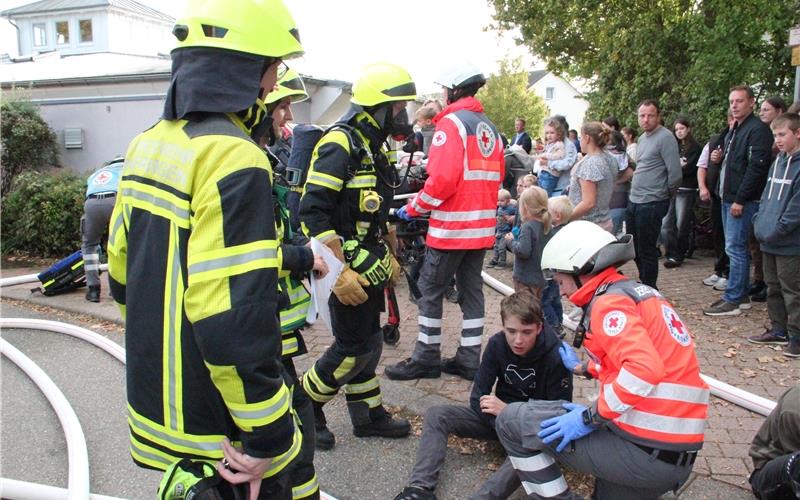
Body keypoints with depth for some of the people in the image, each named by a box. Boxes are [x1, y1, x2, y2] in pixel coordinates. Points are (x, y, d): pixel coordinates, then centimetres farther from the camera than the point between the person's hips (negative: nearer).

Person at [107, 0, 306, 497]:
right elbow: (236, 321, -29)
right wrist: (267, 437, -19)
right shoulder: (233, 160, -24)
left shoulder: (148, 143, 4)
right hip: (216, 434, -8)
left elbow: (125, 273, 11)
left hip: (155, 401, 8)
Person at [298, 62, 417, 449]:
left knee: (367, 343, 17)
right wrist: (340, 273, -26)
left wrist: (388, 257, 22)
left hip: (369, 265, 9)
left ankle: (368, 414, 32)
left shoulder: (371, 148, 14)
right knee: (352, 348, -2)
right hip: (347, 266, -9)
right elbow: (313, 211, -25)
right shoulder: (340, 145, -17)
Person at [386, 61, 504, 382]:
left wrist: (413, 209, -9)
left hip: (452, 225, -8)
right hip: (482, 226, 8)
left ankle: (426, 358, 8)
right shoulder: (490, 128, 15)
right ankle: (469, 358, 18)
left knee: (431, 288, 2)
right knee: (471, 288, 12)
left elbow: (442, 179, -20)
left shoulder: (451, 122, -11)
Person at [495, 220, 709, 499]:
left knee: (511, 421, -3)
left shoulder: (609, 301, -13)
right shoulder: (639, 291, 15)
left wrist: (590, 417, -18)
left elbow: (644, 370, -27)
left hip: (644, 449, -9)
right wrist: (582, 368, 37)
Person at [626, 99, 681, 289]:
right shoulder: (642, 138, 13)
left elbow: (675, 173, -16)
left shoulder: (665, 138, -14)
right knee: (634, 248, 18)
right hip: (634, 201, 9)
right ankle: (644, 284, 33)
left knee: (647, 251, 1)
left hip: (651, 204, -9)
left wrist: (666, 194, -4)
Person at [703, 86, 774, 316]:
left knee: (735, 248, -8)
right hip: (729, 198, 10)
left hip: (743, 201, -10)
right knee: (737, 248, 13)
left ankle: (733, 300, -3)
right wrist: (719, 157, 7)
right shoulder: (733, 130, 19)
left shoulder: (757, 129, -12)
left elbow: (757, 167, -20)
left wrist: (740, 200, -21)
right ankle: (742, 295, 22)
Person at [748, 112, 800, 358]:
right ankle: (779, 330, 28)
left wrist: (775, 232, -17)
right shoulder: (778, 162, 13)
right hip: (769, 241, 8)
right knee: (773, 288, 16)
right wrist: (759, 222, 7)